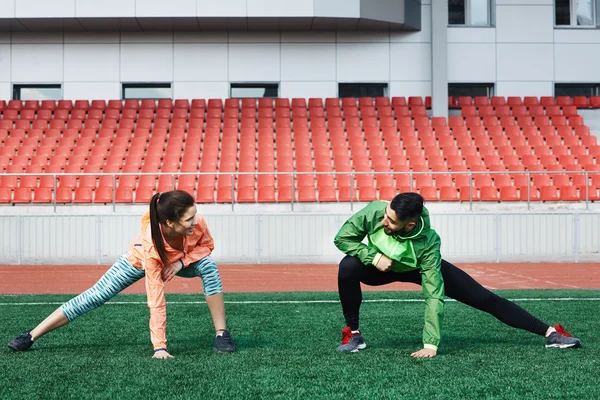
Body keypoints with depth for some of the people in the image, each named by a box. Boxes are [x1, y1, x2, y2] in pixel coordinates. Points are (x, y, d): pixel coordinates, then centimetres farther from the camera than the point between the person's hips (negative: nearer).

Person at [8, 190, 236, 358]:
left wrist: (182, 261, -32)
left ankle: (221, 335, -18)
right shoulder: (151, 245, -45)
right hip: (139, 261, -3)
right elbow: (156, 299, -43)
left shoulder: (196, 222, -38)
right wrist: (160, 347, -44)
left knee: (209, 267, -28)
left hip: (181, 260, 3)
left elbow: (207, 244, -13)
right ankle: (31, 336, 6)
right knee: (95, 297, -5)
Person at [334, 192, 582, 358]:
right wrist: (373, 257, -35)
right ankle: (352, 334, -12)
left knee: (485, 299, -8)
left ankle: (549, 332, 1)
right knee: (348, 267, -32)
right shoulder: (374, 212, -36)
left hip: (420, 268, -2)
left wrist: (431, 344, -44)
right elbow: (342, 238, -20)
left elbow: (434, 294, -40)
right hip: (381, 268, 2)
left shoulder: (427, 242, -40)